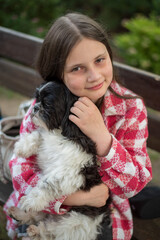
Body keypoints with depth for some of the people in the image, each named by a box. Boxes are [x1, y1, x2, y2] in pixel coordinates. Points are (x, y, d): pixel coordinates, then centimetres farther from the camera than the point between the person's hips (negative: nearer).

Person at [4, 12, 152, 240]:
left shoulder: (131, 108, -14)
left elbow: (134, 184, -14)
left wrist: (101, 135, -30)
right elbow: (22, 170, -13)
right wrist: (78, 196, -27)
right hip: (49, 211, 0)